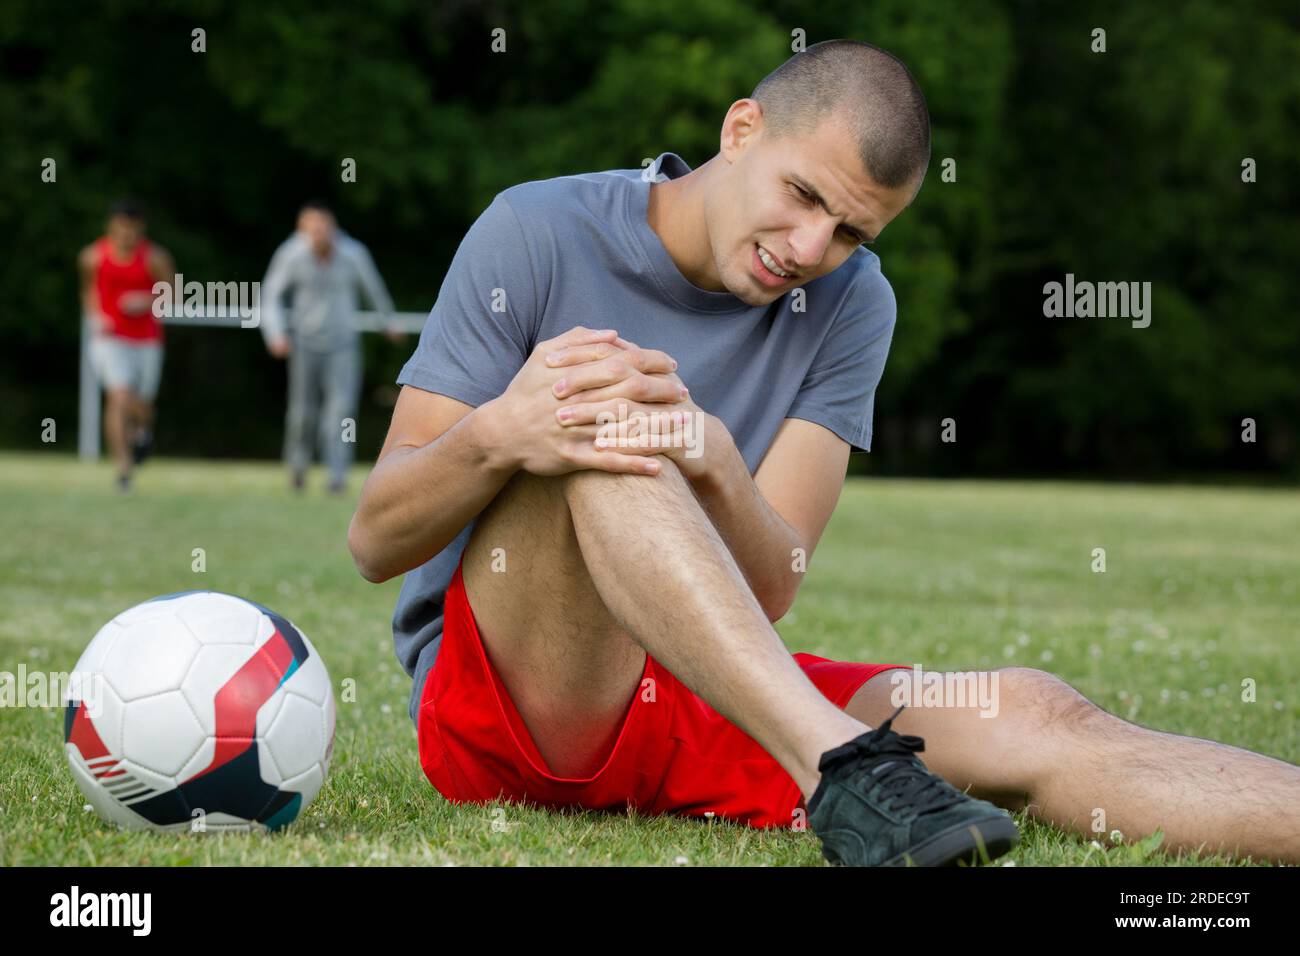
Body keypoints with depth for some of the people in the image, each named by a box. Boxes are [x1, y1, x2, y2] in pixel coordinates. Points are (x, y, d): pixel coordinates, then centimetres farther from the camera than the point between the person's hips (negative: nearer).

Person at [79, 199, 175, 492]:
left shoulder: (155, 257, -8)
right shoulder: (93, 256, -2)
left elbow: (172, 291, -2)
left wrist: (148, 301, -20)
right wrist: (94, 316, -1)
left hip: (147, 339, 1)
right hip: (110, 338, -1)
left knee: (141, 405, 11)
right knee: (119, 399, -18)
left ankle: (142, 431, 49)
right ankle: (123, 467, -17)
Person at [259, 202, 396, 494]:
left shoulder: (353, 254, -12)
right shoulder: (291, 256, -13)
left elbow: (373, 287, 8)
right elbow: (271, 295, -4)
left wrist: (388, 319, 23)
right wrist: (276, 334, -18)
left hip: (343, 343, 0)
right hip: (306, 342, 0)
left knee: (342, 407, -16)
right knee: (303, 411, 5)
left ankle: (337, 474, -16)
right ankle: (298, 460, 34)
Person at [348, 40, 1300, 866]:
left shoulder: (850, 306, 4)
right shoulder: (536, 234, -6)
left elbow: (768, 591, -6)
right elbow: (374, 540, -9)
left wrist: (712, 465, -29)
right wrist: (496, 437, -31)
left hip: (713, 712, 3)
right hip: (496, 704, -3)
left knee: (1029, 718, -22)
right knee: (601, 421, -32)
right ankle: (843, 766, -44)